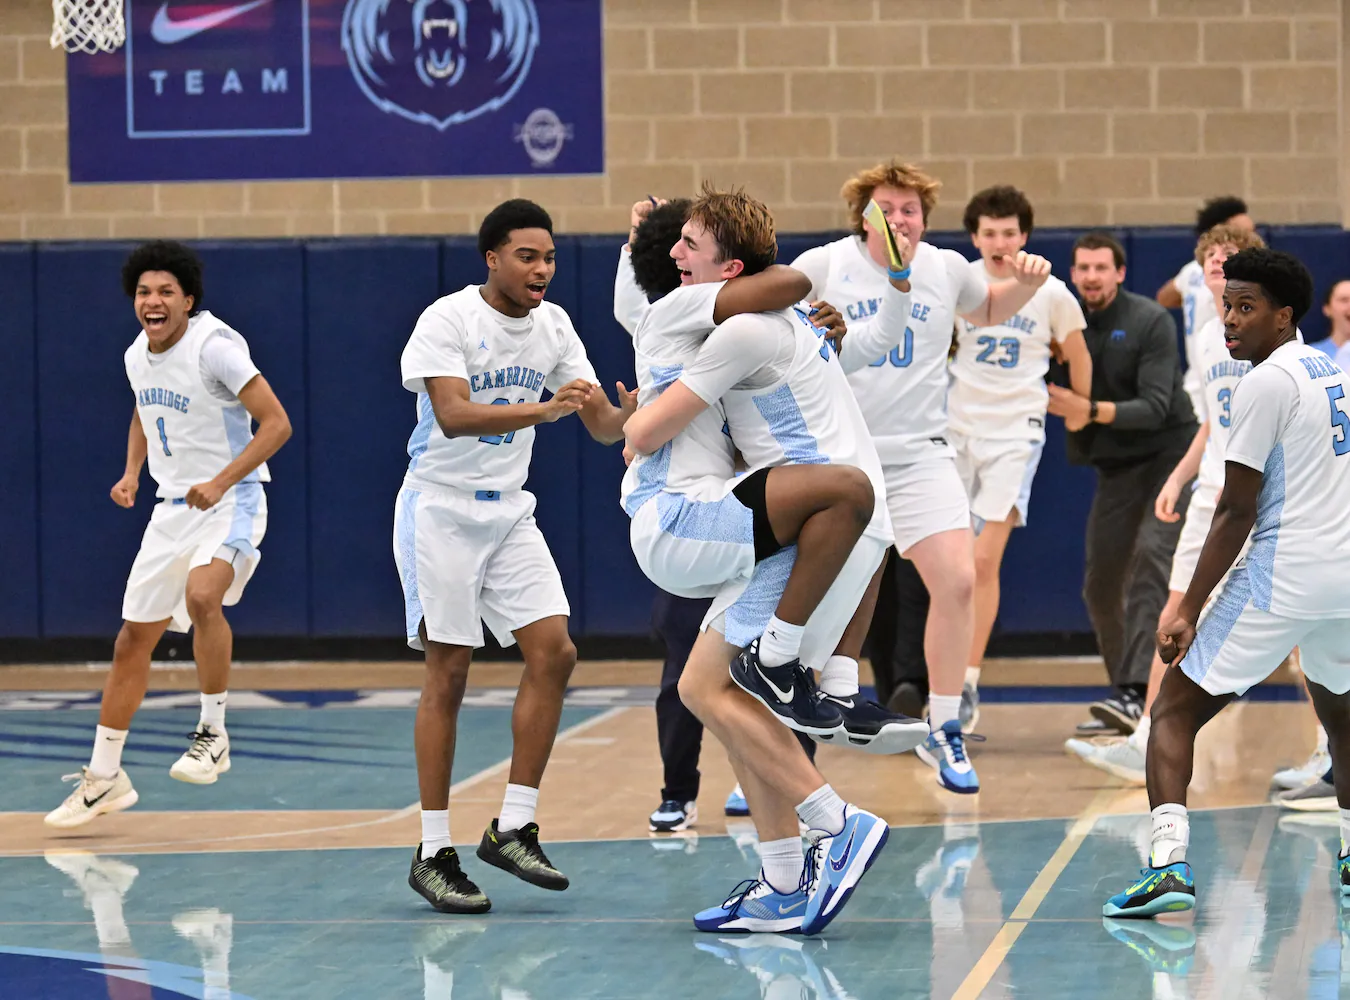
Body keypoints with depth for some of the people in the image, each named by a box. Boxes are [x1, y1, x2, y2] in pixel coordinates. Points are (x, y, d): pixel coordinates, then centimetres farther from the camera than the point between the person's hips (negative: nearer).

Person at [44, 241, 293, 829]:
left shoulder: (215, 347, -18)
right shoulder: (137, 355, 4)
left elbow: (276, 423, -19)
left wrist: (220, 482, -28)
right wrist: (131, 473, 8)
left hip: (231, 501, -7)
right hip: (173, 508, 7)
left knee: (202, 595, -35)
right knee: (133, 638, 9)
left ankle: (213, 734, -18)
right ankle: (104, 778, 19)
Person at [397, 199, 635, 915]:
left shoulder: (552, 326, 4)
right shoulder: (447, 319, -15)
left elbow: (600, 423, 3)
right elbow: (452, 415, -29)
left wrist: (627, 417, -21)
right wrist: (544, 409, -39)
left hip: (510, 510, 6)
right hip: (441, 508, -6)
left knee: (553, 652, -6)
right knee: (449, 672, -6)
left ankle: (513, 828, 2)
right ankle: (433, 853, 0)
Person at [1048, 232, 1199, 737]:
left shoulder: (1150, 322, -14)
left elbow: (1154, 407, -22)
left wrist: (1091, 410, -34)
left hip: (1171, 454, -6)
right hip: (1115, 465, 6)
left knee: (1151, 556, -25)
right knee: (1101, 584, 4)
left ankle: (1136, 693, -36)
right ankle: (1125, 696, 19)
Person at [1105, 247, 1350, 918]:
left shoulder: (1266, 384, -10)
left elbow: (1236, 512, -14)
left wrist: (1189, 610, -13)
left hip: (1283, 576, -8)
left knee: (1175, 711, -3)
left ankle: (1168, 862, -20)